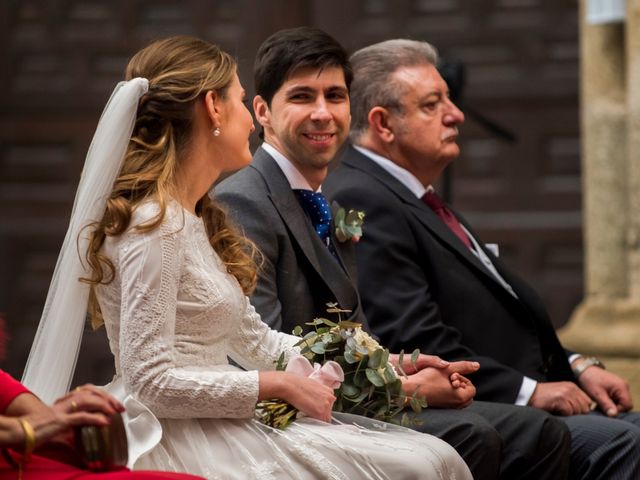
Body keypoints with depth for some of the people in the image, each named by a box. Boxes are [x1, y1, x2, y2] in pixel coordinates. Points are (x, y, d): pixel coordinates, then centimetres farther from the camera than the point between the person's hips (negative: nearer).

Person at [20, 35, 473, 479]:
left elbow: (254, 340, 20)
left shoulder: (197, 218, 15)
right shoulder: (155, 226, -15)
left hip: (220, 426, 10)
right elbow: (151, 382, -20)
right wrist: (280, 385, -15)